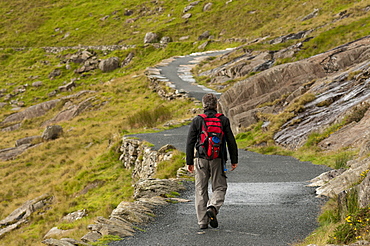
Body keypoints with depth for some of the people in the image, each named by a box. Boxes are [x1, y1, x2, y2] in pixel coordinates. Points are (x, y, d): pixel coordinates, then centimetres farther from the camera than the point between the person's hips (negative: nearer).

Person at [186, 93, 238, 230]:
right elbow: (231, 141, 1)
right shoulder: (223, 120, 0)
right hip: (218, 159, -1)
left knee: (201, 190, 8)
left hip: (201, 159, 1)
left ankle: (202, 221, 5)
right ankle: (213, 208, -19)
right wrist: (234, 160, 8)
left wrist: (189, 162, 7)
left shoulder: (196, 121, 0)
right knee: (219, 187, 10)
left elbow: (190, 142, 0)